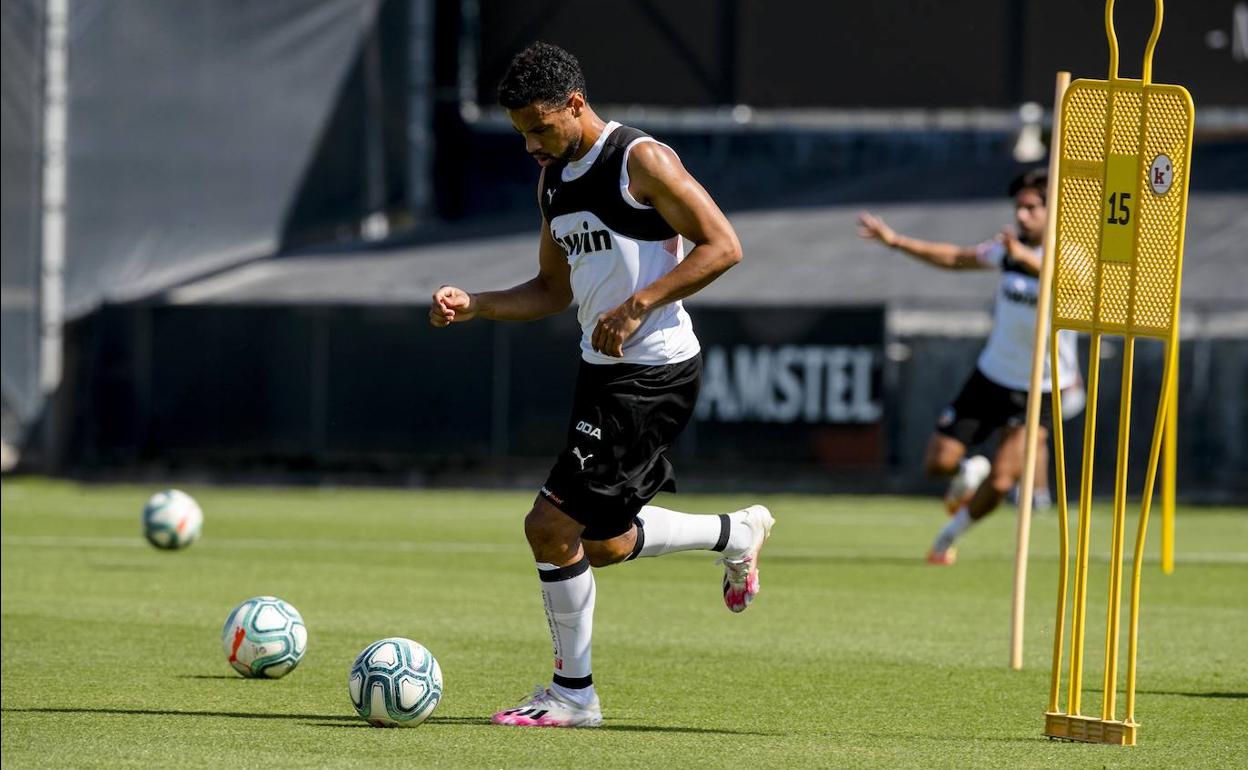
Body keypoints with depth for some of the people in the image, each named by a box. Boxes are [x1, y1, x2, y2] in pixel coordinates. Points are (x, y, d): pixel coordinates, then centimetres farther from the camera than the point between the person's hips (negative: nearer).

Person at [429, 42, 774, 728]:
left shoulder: (641, 161, -13)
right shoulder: (553, 179, 12)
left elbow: (722, 247, -15)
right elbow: (554, 290, 21)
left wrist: (638, 305, -22)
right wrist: (472, 306, 5)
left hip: (654, 372, -9)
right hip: (604, 370, 9)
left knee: (551, 525, -11)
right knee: (602, 543, 14)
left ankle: (573, 695, 2)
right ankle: (736, 532, 35)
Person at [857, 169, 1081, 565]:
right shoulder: (1008, 249, -2)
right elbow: (956, 258, 14)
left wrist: (1025, 257, -59)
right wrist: (896, 241, 8)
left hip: (1041, 393, -5)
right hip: (990, 378, 5)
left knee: (1000, 483, -13)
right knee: (938, 462, -2)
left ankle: (950, 535, 16)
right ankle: (968, 473, 35)